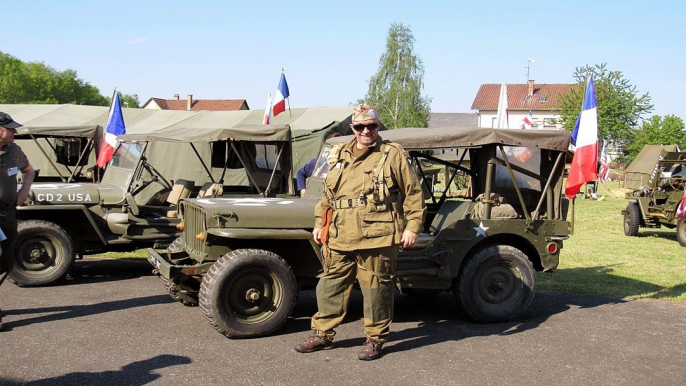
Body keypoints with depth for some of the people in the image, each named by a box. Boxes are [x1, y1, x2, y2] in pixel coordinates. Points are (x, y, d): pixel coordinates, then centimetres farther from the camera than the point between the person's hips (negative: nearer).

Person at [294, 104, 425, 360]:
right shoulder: (339, 157, 17)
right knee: (331, 285, 9)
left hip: (377, 238, -5)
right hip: (339, 238, 5)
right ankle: (322, 334, 22)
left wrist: (412, 226, -6)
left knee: (376, 289, 1)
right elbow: (327, 195, 23)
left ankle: (375, 340, 14)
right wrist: (319, 224, 18)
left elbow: (413, 193, 0)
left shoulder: (393, 155, 1)